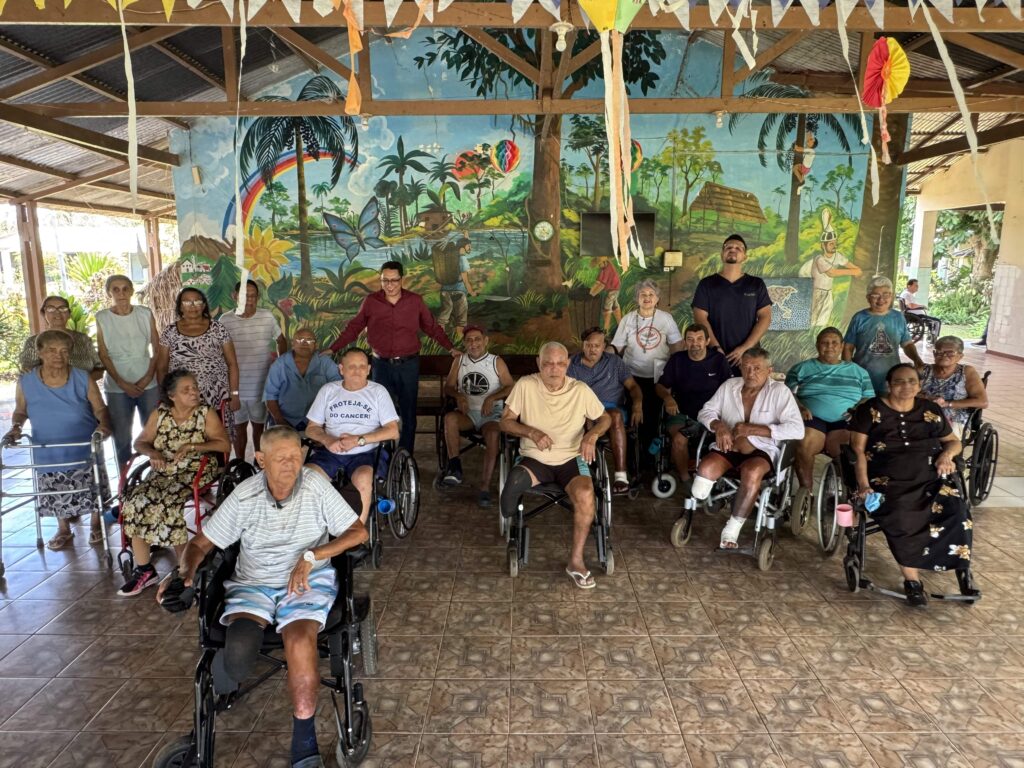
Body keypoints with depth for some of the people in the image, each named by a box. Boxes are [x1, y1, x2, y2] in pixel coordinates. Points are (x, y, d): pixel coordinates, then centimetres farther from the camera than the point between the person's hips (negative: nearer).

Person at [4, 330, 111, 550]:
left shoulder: (83, 379, -12)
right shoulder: (25, 382, -9)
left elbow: (100, 409, -6)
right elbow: (20, 411, 7)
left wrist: (103, 424, -27)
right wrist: (15, 427, -13)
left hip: (85, 449, -1)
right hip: (48, 453, 2)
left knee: (92, 490, 7)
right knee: (56, 494, 13)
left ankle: (96, 524, 32)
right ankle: (64, 530, 37)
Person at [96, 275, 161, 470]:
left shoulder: (145, 314, 2)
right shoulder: (102, 318, -1)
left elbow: (156, 348, 3)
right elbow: (103, 355, -2)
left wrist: (148, 377, -7)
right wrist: (122, 383, -9)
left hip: (148, 384, 1)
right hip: (117, 387, -1)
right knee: (121, 435, 4)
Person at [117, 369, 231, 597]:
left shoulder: (206, 413, -2)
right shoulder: (159, 413, 9)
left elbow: (224, 445, -11)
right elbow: (140, 442, 9)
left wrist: (190, 446, -19)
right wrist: (152, 452, -13)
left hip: (195, 472, -4)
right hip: (162, 473, 5)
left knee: (166, 504, -28)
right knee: (134, 503, -19)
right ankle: (143, 570, -7)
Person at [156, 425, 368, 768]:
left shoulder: (316, 486, -8)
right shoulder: (244, 496, -3)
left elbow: (358, 531, -8)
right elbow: (201, 543, 5)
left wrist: (311, 556, -19)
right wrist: (185, 572, -16)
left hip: (308, 581, -1)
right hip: (252, 584, 1)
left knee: (300, 639, -32)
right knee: (238, 652, -28)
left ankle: (304, 735, -10)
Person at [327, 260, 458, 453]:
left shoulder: (415, 300, -1)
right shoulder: (371, 301, 0)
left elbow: (432, 327, 7)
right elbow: (353, 328, 7)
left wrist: (451, 348, 3)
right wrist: (332, 349, 5)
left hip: (408, 365, 0)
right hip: (381, 365, 0)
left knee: (408, 413, 8)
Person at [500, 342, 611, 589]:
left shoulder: (581, 390, -3)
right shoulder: (525, 385, -5)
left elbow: (605, 418, 10)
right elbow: (505, 421, -1)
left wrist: (593, 435, -13)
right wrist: (532, 432, -19)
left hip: (570, 459, 1)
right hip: (534, 458, 0)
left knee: (585, 494, -31)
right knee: (514, 484, -35)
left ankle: (576, 560, -13)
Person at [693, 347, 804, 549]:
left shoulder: (779, 391, -1)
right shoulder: (729, 386, 12)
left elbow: (797, 429, -12)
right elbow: (705, 412, 12)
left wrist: (753, 429, -17)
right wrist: (718, 425, -12)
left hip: (762, 449, -2)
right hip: (728, 447, 3)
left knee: (751, 473, -37)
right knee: (706, 468, -31)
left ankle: (733, 529, -20)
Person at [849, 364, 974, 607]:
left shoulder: (932, 410, 16)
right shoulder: (870, 410, 5)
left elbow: (953, 441, 24)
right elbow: (858, 450, -1)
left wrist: (947, 453, -1)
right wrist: (863, 484, -14)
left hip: (931, 478, 3)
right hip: (889, 480, -3)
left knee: (956, 512, -27)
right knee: (901, 519, -32)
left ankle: (961, 566, -6)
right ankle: (911, 578, -17)